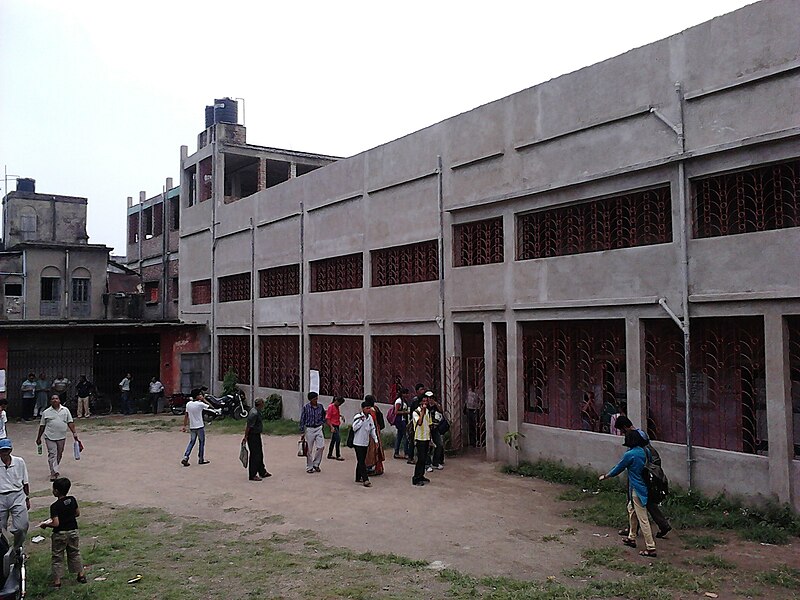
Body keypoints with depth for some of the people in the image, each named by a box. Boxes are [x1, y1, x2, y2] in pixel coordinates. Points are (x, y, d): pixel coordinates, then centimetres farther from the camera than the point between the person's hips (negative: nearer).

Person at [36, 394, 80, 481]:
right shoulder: (46, 413, 2)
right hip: (50, 437, -2)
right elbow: (42, 426, 8)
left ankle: (55, 470, 29)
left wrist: (74, 433, -4)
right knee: (52, 454, -8)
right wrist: (38, 438, 10)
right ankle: (54, 473, -10)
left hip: (61, 437, 2)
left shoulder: (65, 410, 5)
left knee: (59, 454, 12)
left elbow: (70, 423, 5)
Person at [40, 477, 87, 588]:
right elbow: (77, 513, 7)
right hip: (73, 531, 5)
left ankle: (57, 580, 11)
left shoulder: (55, 506, -20)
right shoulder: (72, 500, -4)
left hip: (60, 534, -5)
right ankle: (81, 575, 24)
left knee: (57, 556, 9)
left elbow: (56, 523, -22)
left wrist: (45, 524, -7)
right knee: (75, 554, 19)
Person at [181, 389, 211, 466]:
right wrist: (204, 399, -2)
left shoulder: (188, 404, 1)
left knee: (191, 442, 14)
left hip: (192, 427, 5)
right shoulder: (200, 404, -17)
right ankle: (201, 459, 17)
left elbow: (186, 416, 5)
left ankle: (185, 458, -1)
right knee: (202, 443, 10)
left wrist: (184, 426, 12)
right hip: (200, 427, -5)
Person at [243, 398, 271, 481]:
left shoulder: (257, 412, 10)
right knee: (255, 455, -4)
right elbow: (248, 426, -24)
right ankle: (252, 475, 3)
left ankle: (262, 472, 30)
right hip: (253, 436, -10)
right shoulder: (254, 413, -23)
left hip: (257, 435, 10)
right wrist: (245, 437, -20)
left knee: (260, 454, 19)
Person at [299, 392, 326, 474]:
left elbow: (323, 416, 19)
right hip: (309, 429, -3)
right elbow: (302, 420, -3)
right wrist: (302, 432, -3)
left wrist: (321, 423, 5)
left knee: (321, 446, -9)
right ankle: (309, 467, 15)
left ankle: (316, 464, 10)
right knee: (309, 450, 3)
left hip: (318, 429, 3)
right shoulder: (306, 408, -8)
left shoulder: (320, 407, 1)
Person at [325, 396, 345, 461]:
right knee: (338, 439, -11)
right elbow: (327, 418, -16)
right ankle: (338, 456, -6)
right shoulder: (331, 406, -14)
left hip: (337, 425, 9)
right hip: (333, 425, -9)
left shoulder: (337, 407, 10)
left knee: (333, 440, 13)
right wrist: (331, 427, -22)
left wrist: (340, 415, 6)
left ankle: (330, 454, 22)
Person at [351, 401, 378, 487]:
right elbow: (354, 428, -17)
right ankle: (365, 480, -14)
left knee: (361, 461, 13)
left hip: (366, 442, 6)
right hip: (358, 442, -6)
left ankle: (358, 478, 23)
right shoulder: (357, 417, -10)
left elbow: (373, 429, 13)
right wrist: (361, 420, -19)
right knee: (361, 461, -9)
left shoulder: (370, 417, 8)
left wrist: (375, 439, 9)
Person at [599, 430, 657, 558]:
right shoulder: (643, 452, 3)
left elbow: (618, 469, -7)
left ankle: (650, 548, -1)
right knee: (631, 510, 26)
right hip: (642, 487, 9)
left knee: (643, 519, -4)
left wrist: (605, 476, 9)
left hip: (636, 490, -9)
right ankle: (631, 538, 37)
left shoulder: (630, 454, -18)